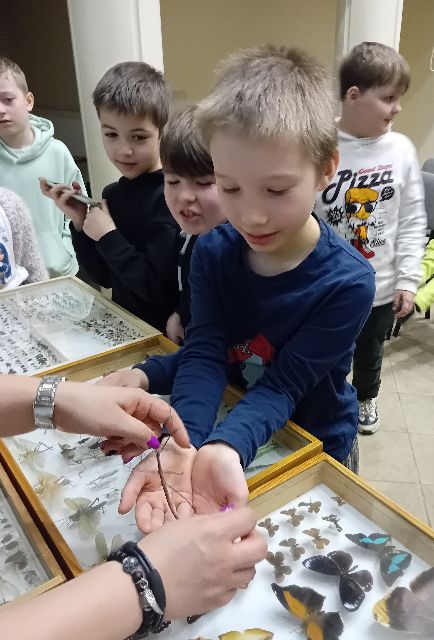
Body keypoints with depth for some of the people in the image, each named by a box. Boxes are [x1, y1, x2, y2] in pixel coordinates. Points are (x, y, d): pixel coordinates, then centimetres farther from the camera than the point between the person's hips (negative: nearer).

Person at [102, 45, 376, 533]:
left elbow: (283, 386, -28)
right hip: (222, 434, 3)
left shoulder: (347, 282, -27)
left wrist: (225, 448, -46)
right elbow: (203, 356, -22)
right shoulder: (212, 253, -17)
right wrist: (182, 446, -40)